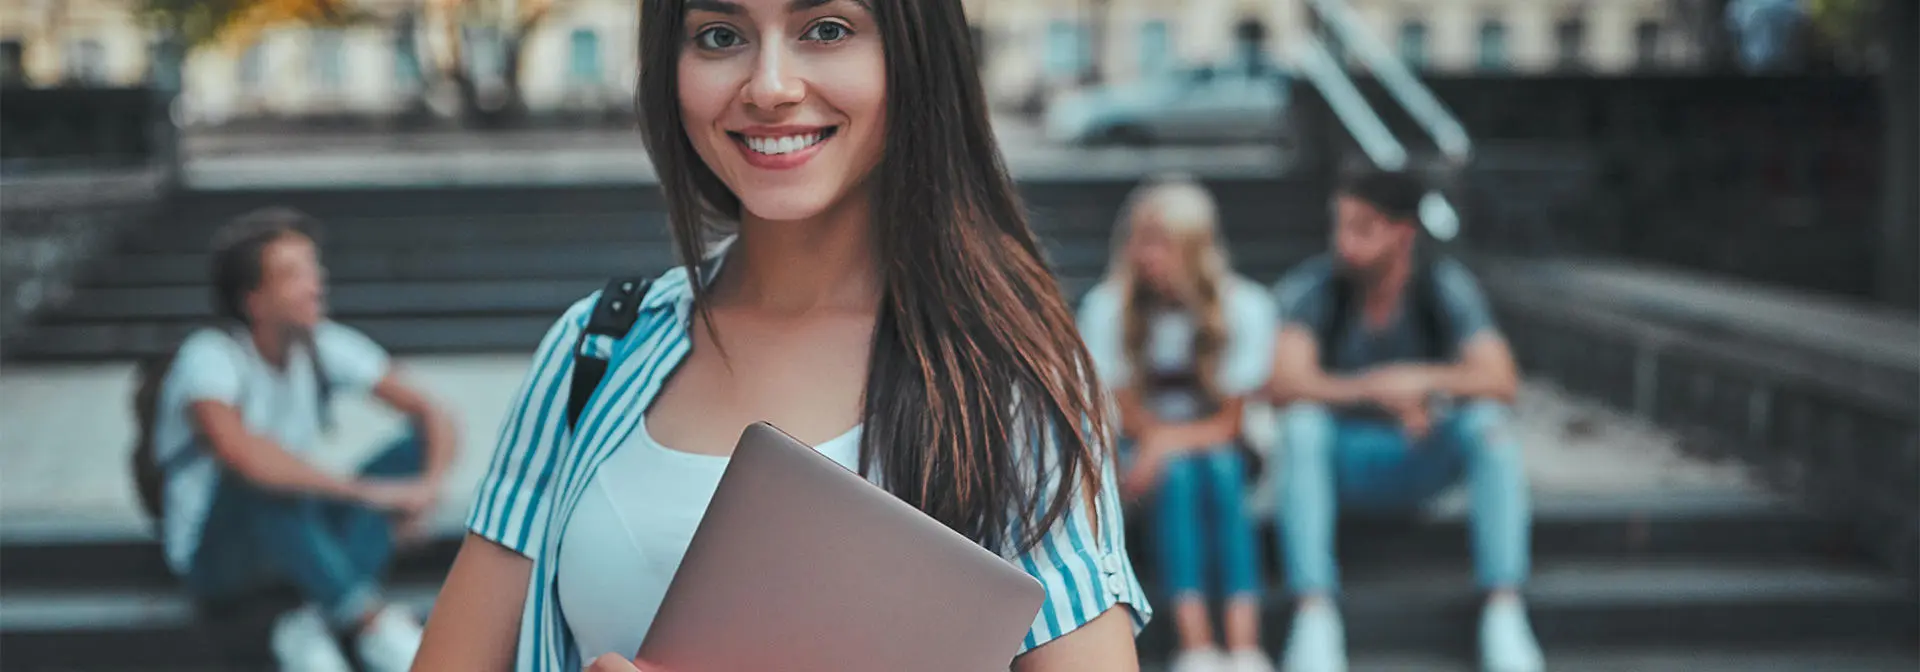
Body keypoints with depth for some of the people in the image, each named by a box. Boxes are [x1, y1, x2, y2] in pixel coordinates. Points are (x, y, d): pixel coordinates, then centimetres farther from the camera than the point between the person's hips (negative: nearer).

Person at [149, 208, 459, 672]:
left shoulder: (324, 347, -5)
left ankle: (312, 627, -26)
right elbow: (238, 451, -42)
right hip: (212, 558, -6)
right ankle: (377, 625, -35)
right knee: (263, 478, -37)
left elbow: (431, 416, -4)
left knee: (413, 452, -13)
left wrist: (430, 485, -26)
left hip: (297, 538, 6)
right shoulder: (210, 356, -22)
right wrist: (363, 490, -39)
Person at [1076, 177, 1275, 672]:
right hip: (1147, 449, 0)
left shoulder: (1245, 306, -9)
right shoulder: (1106, 307, -8)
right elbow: (1123, 409, -4)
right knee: (1181, 475, -31)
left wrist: (1172, 440, -23)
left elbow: (1232, 422, -8)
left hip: (1224, 451, 0)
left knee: (1221, 470, -32)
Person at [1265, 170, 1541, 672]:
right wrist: (1379, 388, -37)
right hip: (1340, 462, -1)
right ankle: (1314, 617, -36)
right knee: (1302, 423, -33)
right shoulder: (1312, 287, -16)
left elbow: (1502, 382, -21)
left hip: (1421, 459, 1)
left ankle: (1504, 612, -28)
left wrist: (1424, 378, -37)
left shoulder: (1445, 286, -11)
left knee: (1486, 420, -27)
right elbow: (1284, 385, -29)